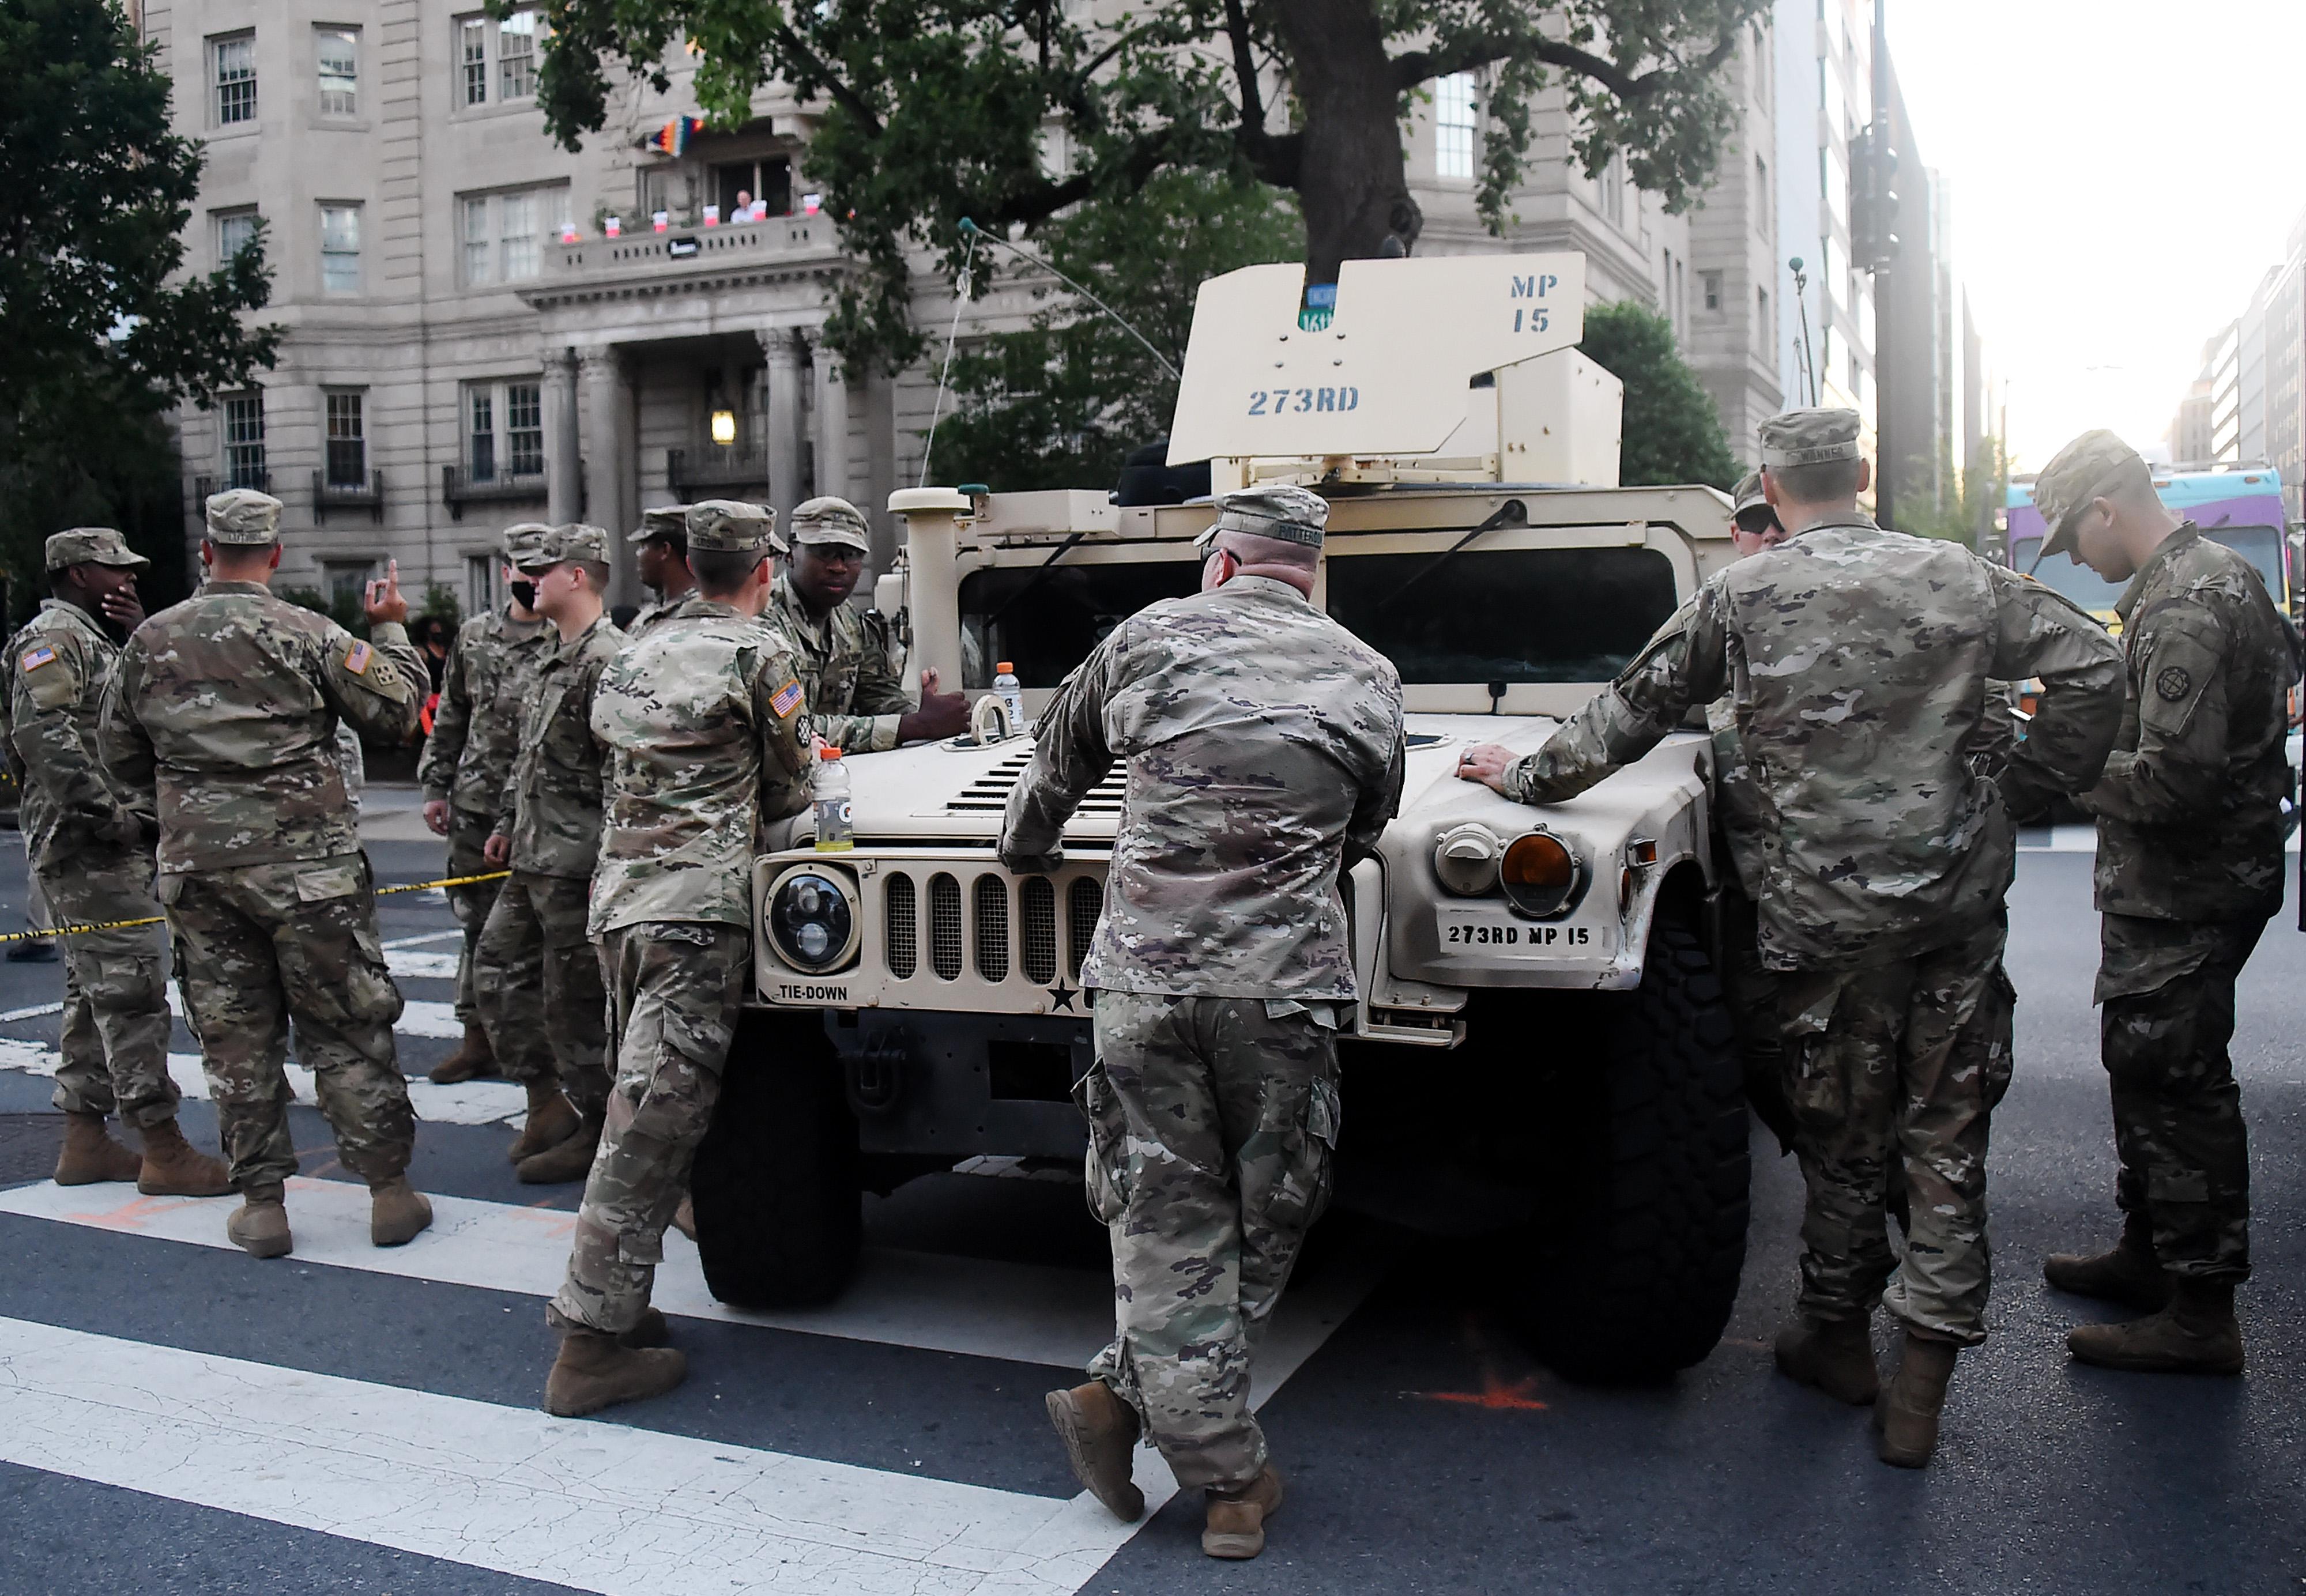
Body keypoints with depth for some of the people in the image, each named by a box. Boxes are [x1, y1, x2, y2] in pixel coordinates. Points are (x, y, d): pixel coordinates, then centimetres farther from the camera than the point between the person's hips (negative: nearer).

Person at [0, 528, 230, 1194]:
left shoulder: (95, 640, 21)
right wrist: (111, 812, -24)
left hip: (113, 846, 11)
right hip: (88, 846, -11)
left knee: (95, 995, 14)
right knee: (131, 992, -11)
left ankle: (85, 1141, 21)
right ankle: (164, 1152, -10)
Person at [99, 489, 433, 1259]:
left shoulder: (149, 641, 6)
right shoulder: (308, 634, -7)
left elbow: (123, 758, 14)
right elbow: (395, 712, -3)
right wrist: (390, 630, 10)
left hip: (198, 868, 3)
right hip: (305, 865, -3)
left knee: (235, 1038, 10)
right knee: (347, 1029, 5)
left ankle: (261, 1202, 14)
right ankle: (390, 1190, 9)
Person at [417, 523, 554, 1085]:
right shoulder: (473, 637, 12)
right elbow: (451, 718, 18)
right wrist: (436, 785, 13)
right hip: (475, 808, 5)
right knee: (477, 925, 12)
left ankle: (530, 1041, 11)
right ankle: (478, 1038, 23)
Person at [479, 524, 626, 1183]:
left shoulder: (607, 660, -16)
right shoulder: (555, 658, 16)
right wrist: (507, 823, 24)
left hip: (575, 866, -10)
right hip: (532, 860, 10)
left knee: (574, 1003, -2)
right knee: (496, 971, 15)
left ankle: (589, 1136, 11)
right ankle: (551, 1100, 25)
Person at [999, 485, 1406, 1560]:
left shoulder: (1152, 637, 9)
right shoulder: (1366, 677, 10)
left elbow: (1056, 762, 22)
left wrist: (1025, 853, 41)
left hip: (1144, 972, 0)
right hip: (1286, 984, 0)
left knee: (1167, 1222, 7)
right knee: (1264, 1224, 14)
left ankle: (1226, 1473, 8)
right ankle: (1123, 1396, 14)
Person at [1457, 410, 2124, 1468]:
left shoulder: (1740, 596, -2)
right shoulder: (1956, 577, 4)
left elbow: (1630, 714, 4)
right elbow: (2092, 665, 1)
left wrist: (1525, 778, 18)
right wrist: (2019, 793, 8)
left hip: (1826, 905, -2)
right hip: (1959, 894, 2)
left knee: (1841, 1128, 13)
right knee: (1945, 1127, 8)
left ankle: (1837, 1334, 30)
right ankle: (1922, 1376, 10)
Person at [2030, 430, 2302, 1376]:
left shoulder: (2185, 610, -22)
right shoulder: (2210, 574, 12)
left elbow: (2173, 783, -28)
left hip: (2183, 899, -11)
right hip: (2168, 891, 11)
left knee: (2177, 1085, -5)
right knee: (2143, 1065, 20)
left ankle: (2202, 1316, 4)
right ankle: (2147, 1252, 34)